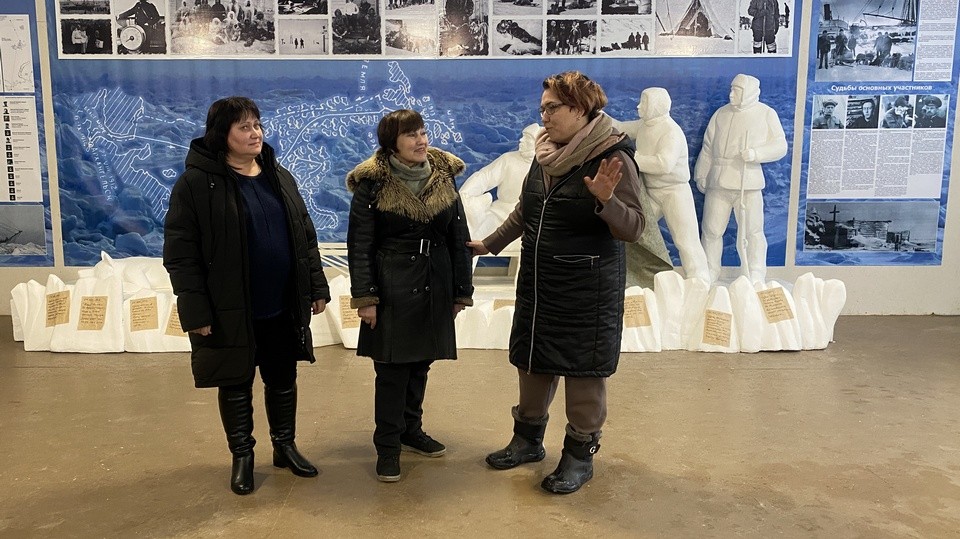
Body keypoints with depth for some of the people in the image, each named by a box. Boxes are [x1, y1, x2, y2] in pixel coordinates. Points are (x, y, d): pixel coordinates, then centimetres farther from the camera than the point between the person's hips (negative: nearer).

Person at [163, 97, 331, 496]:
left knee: (283, 379, 15)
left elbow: (305, 236, 11)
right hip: (231, 310, -4)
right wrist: (194, 310, -15)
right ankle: (242, 455, 30)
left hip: (283, 306, 5)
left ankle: (285, 446, 34)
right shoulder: (196, 182, -10)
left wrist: (317, 287, 7)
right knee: (236, 384, 11)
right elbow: (179, 251, -12)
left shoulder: (279, 177, 7)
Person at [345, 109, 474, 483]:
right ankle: (388, 445, 16)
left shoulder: (443, 177, 4)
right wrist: (364, 297, -12)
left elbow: (459, 238, 6)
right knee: (392, 368, 0)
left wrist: (462, 291, 5)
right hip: (391, 290, -4)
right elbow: (360, 245, -7)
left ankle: (411, 430, 33)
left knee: (421, 363, 14)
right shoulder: (372, 184, -7)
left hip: (434, 289, 4)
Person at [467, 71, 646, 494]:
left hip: (587, 288, -7)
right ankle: (528, 439, 37)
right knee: (532, 359, 17)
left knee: (582, 368, 6)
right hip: (538, 281, 7)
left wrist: (605, 200, -34)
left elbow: (634, 229, -18)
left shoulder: (613, 157, -15)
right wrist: (490, 244, 22)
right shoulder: (545, 153, 5)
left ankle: (580, 454, 25)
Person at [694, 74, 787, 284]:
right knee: (711, 230, 5)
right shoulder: (721, 113, 9)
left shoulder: (766, 114, 2)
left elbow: (780, 147, -1)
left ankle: (755, 278, 9)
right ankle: (708, 273, 18)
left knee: (752, 232, 0)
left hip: (748, 183, -2)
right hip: (718, 182, 3)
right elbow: (708, 147, 14)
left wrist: (755, 153, -18)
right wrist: (701, 175, 14)